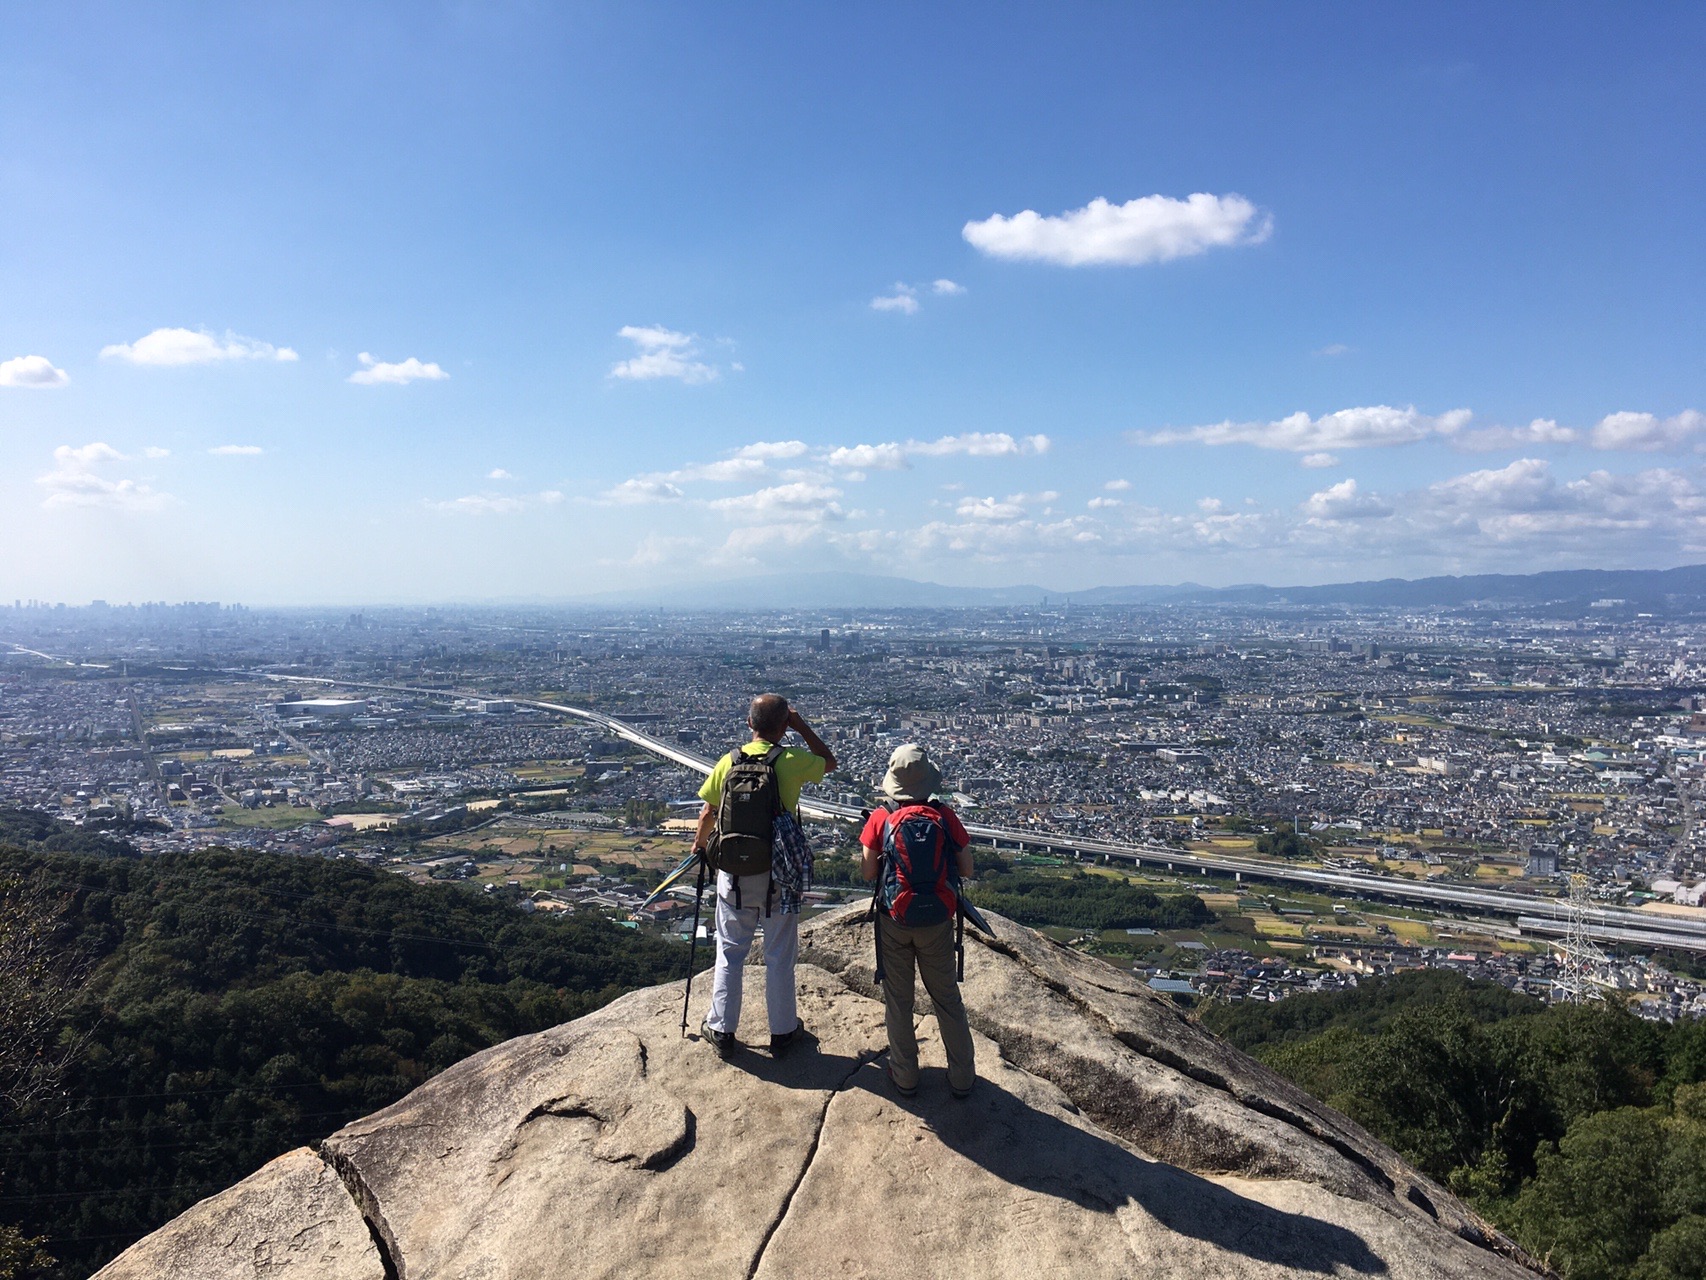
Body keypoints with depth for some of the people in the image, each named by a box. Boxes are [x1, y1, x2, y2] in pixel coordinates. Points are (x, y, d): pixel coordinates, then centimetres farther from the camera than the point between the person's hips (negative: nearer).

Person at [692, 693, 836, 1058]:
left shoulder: (728, 762, -5)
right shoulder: (793, 761, -11)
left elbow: (708, 814, 3)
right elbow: (829, 762, 9)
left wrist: (700, 842, 21)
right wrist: (803, 727, 7)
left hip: (734, 872, 2)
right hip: (779, 873, -2)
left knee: (730, 952, 14)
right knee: (780, 956, 12)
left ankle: (721, 1029, 23)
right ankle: (782, 1031, 23)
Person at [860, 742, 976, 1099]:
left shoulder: (880, 818, -11)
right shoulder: (946, 816, -9)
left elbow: (868, 872, -8)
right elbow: (967, 869, -4)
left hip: (894, 920, -1)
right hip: (937, 922, 1)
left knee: (898, 1000, 15)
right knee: (947, 997, 16)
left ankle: (905, 1077, 26)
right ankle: (962, 1077, 26)